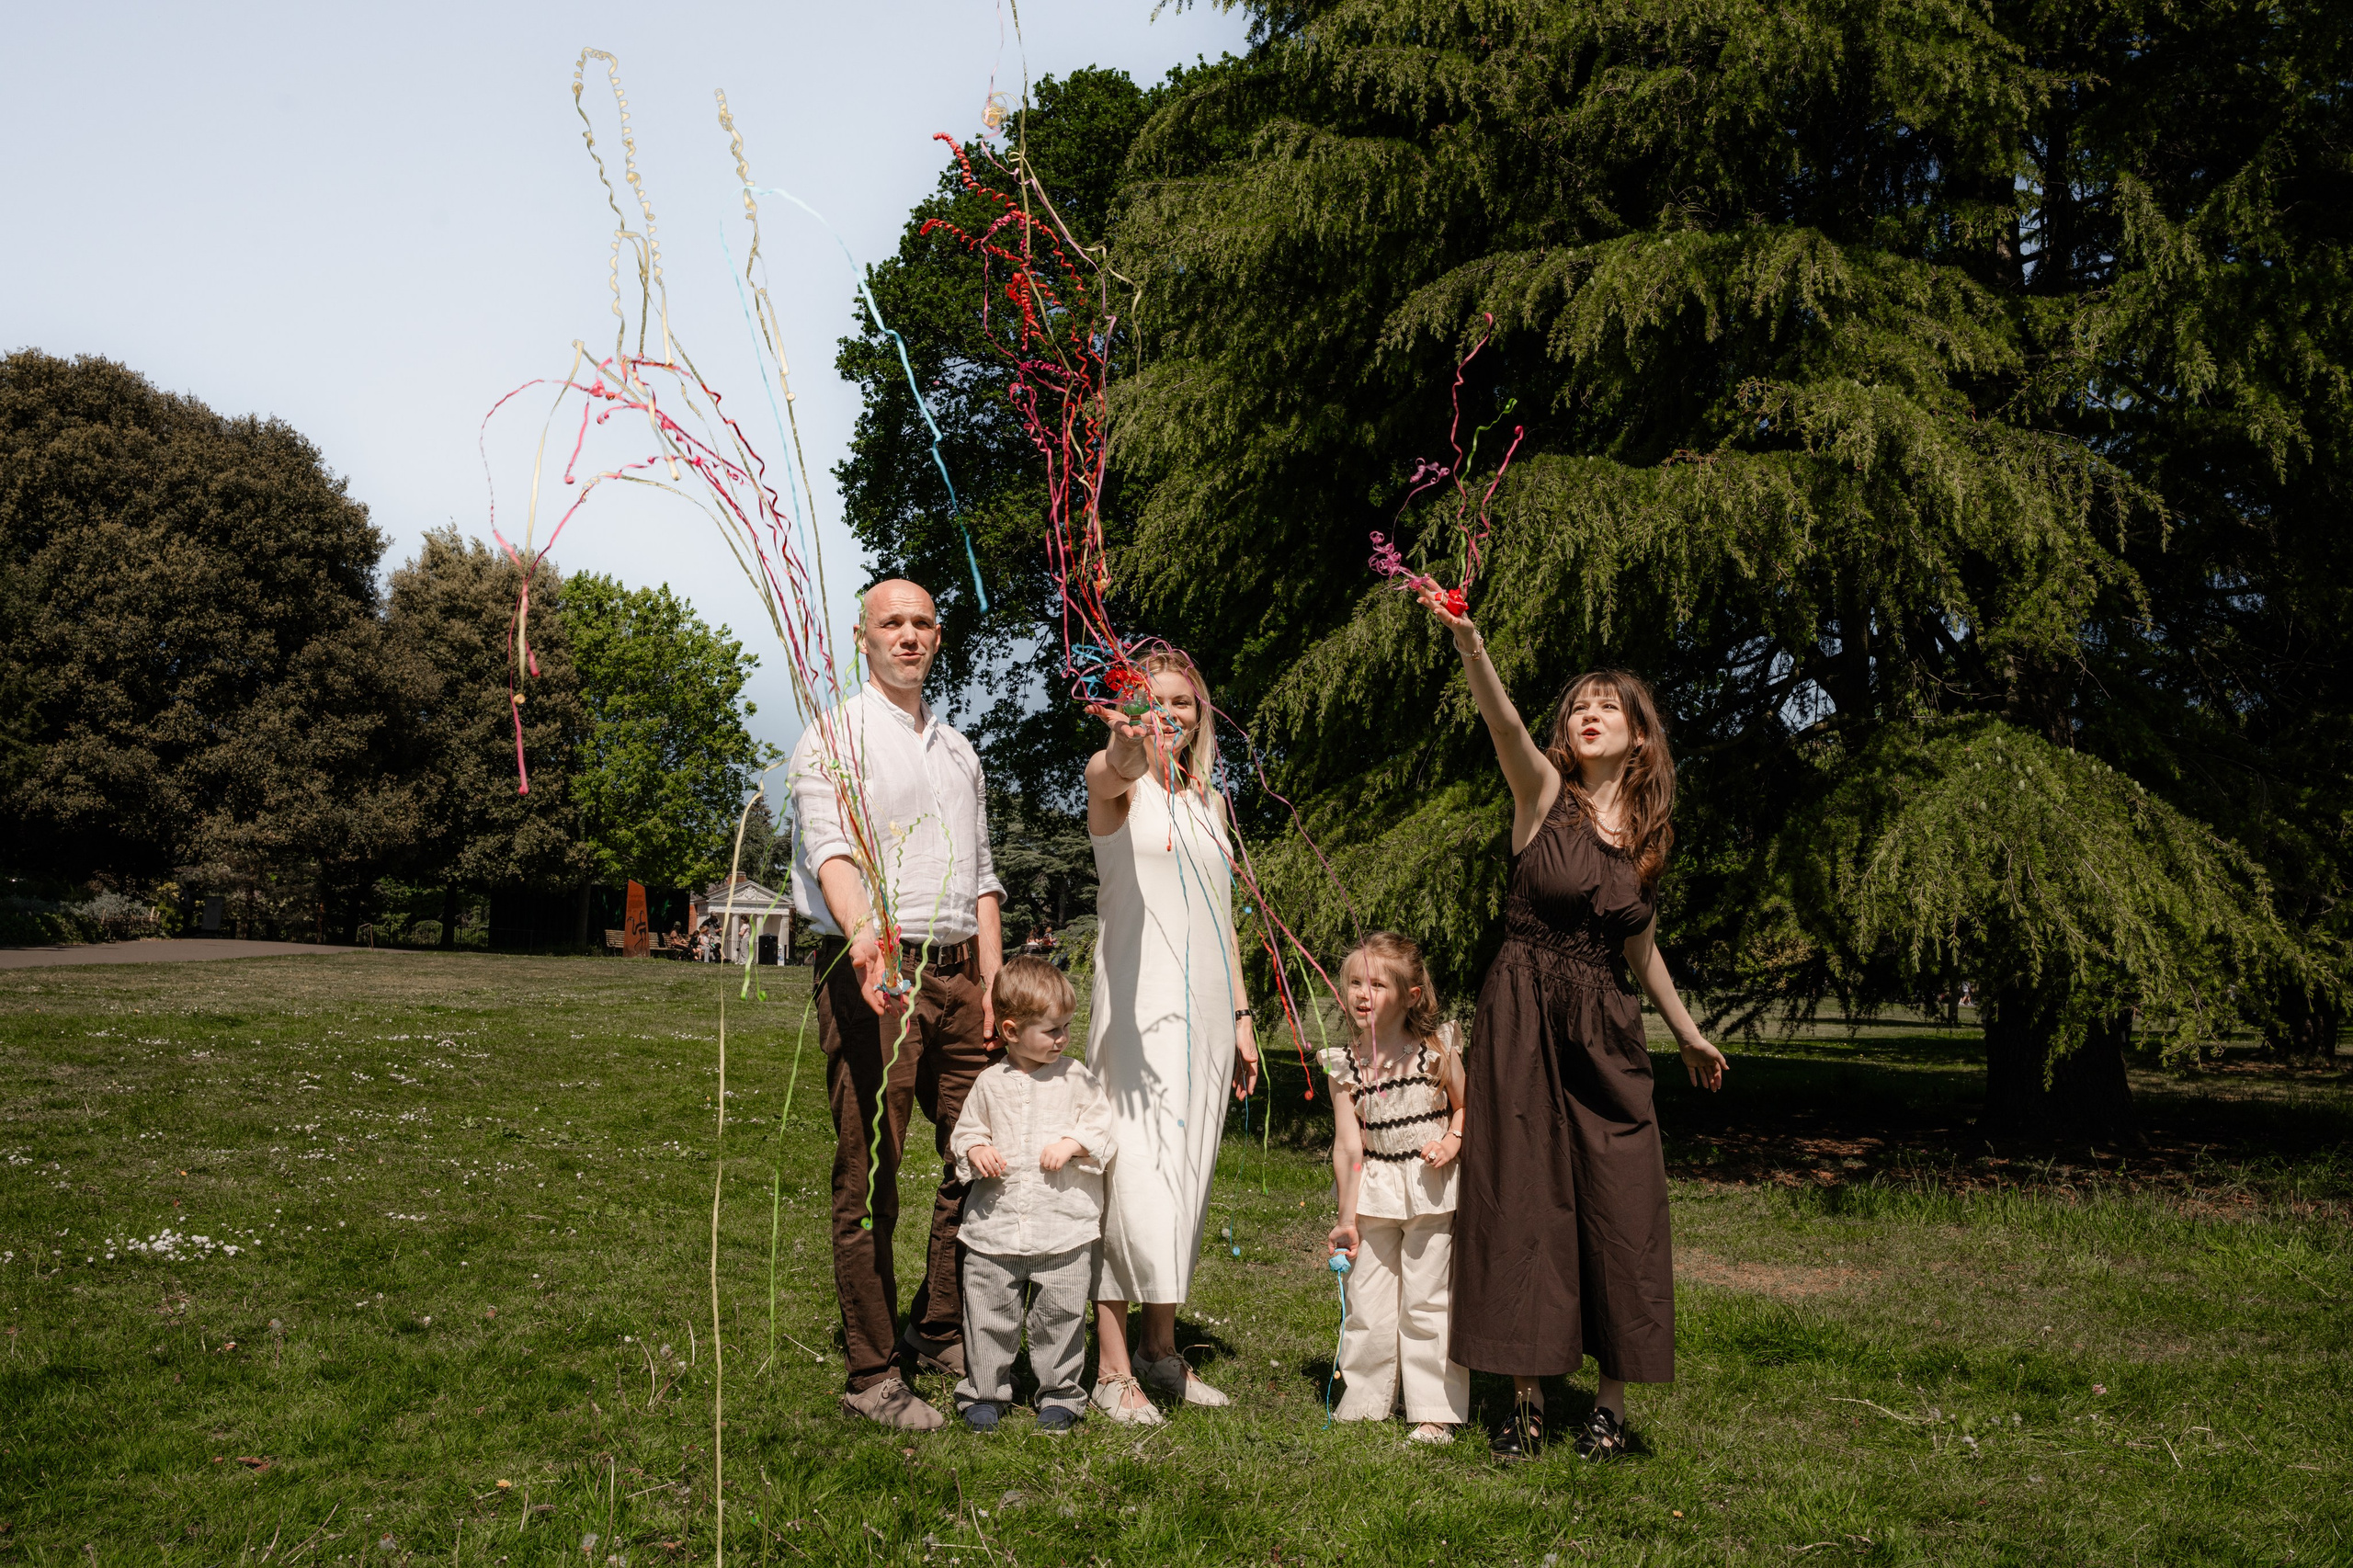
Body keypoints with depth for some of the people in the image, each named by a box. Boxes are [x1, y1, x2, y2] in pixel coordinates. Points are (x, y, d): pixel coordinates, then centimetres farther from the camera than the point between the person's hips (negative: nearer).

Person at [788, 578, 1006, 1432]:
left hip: (955, 975, 6)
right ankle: (871, 1373, 6)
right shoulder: (835, 737, 0)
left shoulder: (959, 751, 21)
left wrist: (992, 982, 10)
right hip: (872, 974, -6)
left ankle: (940, 1335, 22)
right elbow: (829, 848, -17)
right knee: (869, 1179, -3)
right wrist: (860, 930, -36)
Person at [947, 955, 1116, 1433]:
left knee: (1061, 1314, 3)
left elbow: (1104, 1128, 1)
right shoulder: (990, 1084, 4)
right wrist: (975, 1151, -6)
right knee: (988, 1313, 6)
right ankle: (984, 1392, 24)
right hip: (995, 1225, 1)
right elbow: (965, 1130, 14)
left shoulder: (1077, 1079, 1)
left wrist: (1073, 1143, -15)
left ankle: (1061, 1393, 22)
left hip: (1065, 1227, -1)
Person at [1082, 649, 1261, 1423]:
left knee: (1187, 1172, 10)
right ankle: (1113, 1367, -4)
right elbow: (1112, 772, -29)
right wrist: (1128, 745, -53)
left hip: (1206, 1009, 6)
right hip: (1139, 1004, -6)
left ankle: (1161, 1347, 22)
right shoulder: (1118, 780, -1)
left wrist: (1240, 1015, 16)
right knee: (1130, 1170, -10)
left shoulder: (1210, 801, 18)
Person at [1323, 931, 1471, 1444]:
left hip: (1431, 1190, -2)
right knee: (1366, 1301, 8)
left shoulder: (1437, 1050, -7)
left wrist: (1453, 1141, -14)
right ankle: (1364, 1402, 24)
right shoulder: (1345, 1065, -3)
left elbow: (1466, 1106, 7)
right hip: (1374, 1192, 2)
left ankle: (1435, 1411, 13)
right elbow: (1348, 1143, -3)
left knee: (1426, 1302, 2)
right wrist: (1346, 1217, -2)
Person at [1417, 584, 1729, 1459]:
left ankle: (1613, 1402, 14)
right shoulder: (1544, 794, -2)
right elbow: (1505, 728, -23)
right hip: (1521, 1023, -3)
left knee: (1618, 1209, 1)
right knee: (1520, 1203, 1)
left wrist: (1687, 1032, 29)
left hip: (1606, 1032, 3)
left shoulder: (1648, 830, 10)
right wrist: (1466, 642, -40)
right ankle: (1527, 1398, 13)